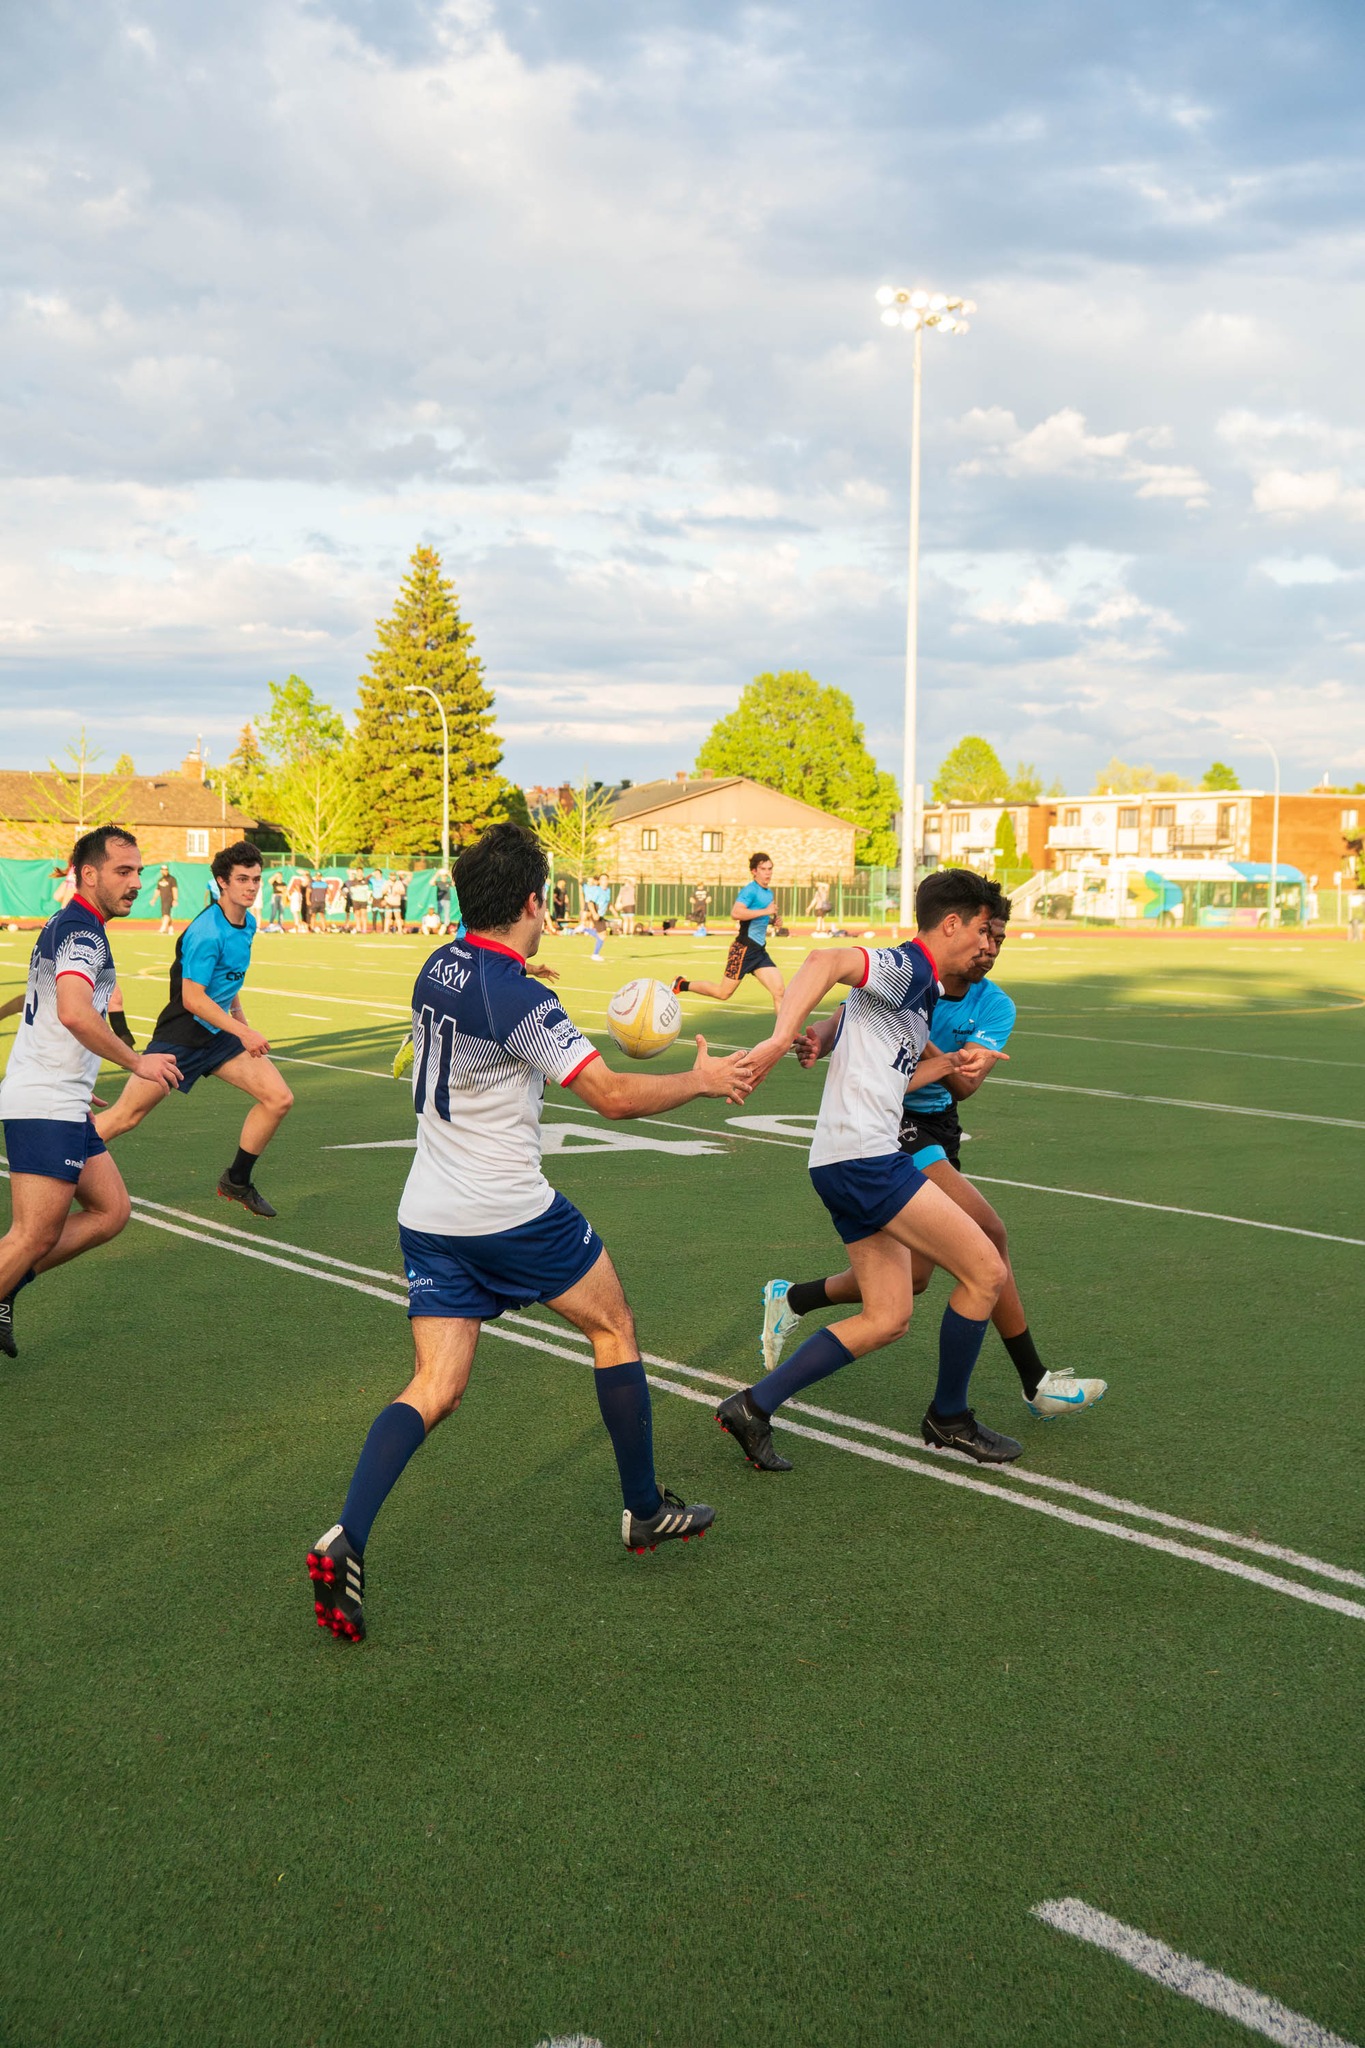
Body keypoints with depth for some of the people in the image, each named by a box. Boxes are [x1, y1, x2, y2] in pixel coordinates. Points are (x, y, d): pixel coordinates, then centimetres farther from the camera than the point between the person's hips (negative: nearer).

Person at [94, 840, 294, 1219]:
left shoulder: (248, 924, 6)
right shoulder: (206, 932, -22)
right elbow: (192, 999, -24)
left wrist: (242, 1023, 23)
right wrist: (243, 1032, -24)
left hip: (220, 1034, 8)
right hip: (181, 1036, -8)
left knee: (279, 1099, -4)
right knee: (125, 1117, -5)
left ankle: (237, 1181, 13)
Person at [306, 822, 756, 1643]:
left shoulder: (440, 969, 6)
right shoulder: (519, 998, -20)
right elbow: (613, 1095, -20)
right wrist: (702, 1080, -5)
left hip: (429, 1218, 7)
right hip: (511, 1214, -7)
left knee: (435, 1387, 4)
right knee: (614, 1325, 15)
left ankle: (347, 1540, -15)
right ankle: (644, 1509, 27)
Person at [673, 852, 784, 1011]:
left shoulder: (769, 893, 14)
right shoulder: (750, 890, -13)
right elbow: (735, 913, -30)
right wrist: (765, 911, -27)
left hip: (759, 950, 8)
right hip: (744, 949, -8)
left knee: (779, 992, -6)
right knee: (723, 993, 3)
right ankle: (683, 985, 22)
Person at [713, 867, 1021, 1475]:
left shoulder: (922, 995, 21)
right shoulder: (905, 967, -10)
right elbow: (825, 962, -28)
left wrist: (946, 1064, 10)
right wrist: (781, 1038, -41)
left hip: (861, 1160, 11)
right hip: (864, 1157, -11)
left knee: (887, 1319, 10)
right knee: (985, 1272, -5)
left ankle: (754, 1406, 10)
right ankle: (949, 1418, 13)